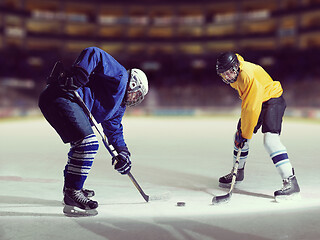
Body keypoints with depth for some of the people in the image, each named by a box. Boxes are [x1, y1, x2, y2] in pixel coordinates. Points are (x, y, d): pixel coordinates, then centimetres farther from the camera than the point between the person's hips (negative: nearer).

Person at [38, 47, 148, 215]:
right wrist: (77, 77, -24)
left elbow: (114, 130, 30)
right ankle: (72, 194, -14)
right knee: (88, 142, -19)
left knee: (82, 143, 23)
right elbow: (93, 54, -13)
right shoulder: (119, 76, -1)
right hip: (60, 96, -11)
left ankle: (71, 188, 36)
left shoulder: (119, 105, 27)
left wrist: (122, 152, 19)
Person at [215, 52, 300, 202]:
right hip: (254, 102, 9)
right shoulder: (233, 73, -7)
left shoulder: (249, 77, -34)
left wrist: (245, 134, -27)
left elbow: (251, 109, -32)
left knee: (270, 139, -26)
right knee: (239, 136, 10)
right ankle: (238, 173, 30)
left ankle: (291, 182, -24)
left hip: (272, 100, -9)